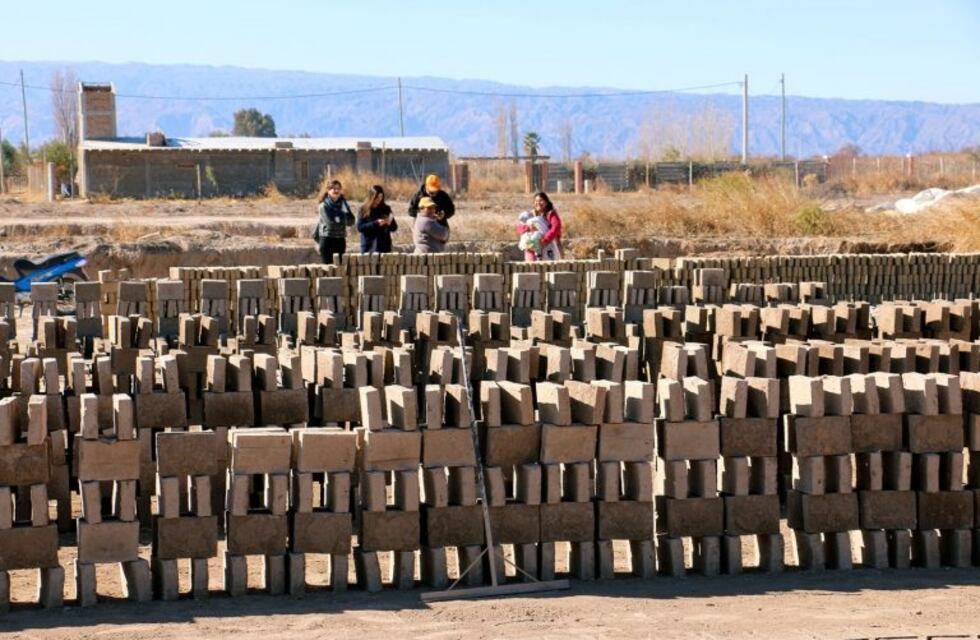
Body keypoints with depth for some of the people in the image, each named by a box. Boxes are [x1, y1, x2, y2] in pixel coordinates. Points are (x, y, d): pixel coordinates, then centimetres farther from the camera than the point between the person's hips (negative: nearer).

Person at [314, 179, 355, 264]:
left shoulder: (343, 205, 6)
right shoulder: (324, 206, -7)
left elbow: (350, 222, -3)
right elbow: (330, 222, -16)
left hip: (340, 240, 5)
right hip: (327, 240, -5)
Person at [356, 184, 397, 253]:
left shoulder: (386, 209, 7)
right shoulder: (364, 209, 3)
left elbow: (394, 228, 9)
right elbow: (359, 227, -7)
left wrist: (390, 223, -13)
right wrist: (375, 223, -16)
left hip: (384, 246, 1)